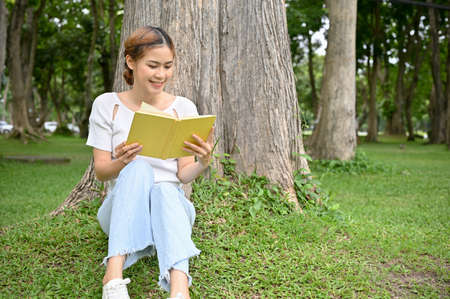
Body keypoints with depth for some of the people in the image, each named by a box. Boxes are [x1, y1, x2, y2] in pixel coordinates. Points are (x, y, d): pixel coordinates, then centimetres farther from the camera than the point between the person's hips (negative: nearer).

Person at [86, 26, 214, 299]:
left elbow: (184, 175, -2)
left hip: (172, 204, 1)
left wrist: (203, 163, -25)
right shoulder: (107, 106, 0)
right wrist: (120, 162, -26)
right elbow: (101, 172, -2)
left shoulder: (183, 108, 1)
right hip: (120, 209, 0)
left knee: (164, 191, -35)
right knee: (138, 168, -32)